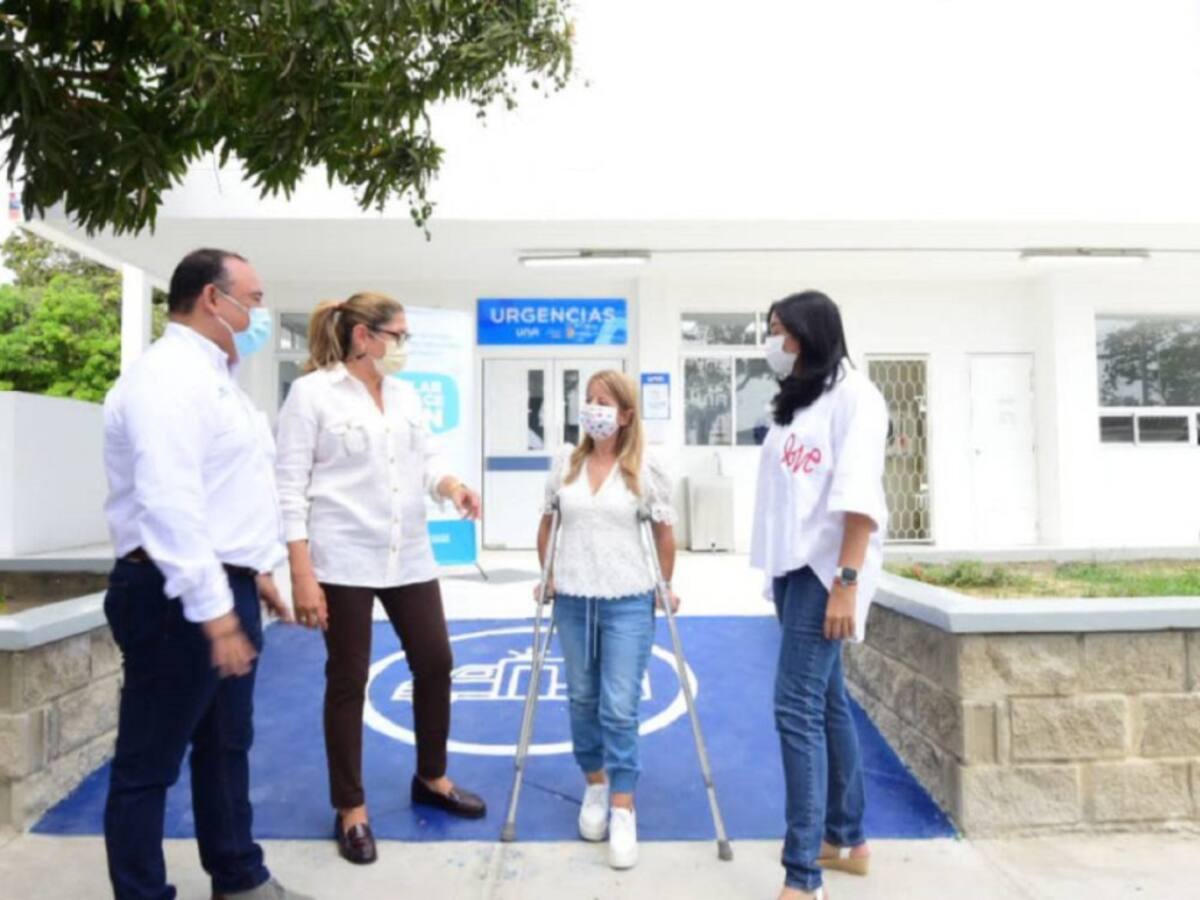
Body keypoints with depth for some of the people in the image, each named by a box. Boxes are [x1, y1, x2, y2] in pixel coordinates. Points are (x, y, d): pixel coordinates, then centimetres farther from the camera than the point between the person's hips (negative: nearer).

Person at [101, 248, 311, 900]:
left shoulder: (212, 377, 15)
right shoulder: (168, 378, -17)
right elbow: (169, 502, -26)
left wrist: (256, 569, 23)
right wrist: (212, 606, -27)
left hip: (224, 586, 11)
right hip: (179, 597, -11)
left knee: (226, 746, 21)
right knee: (149, 762, 5)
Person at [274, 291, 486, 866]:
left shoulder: (406, 395, 12)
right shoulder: (312, 392, -7)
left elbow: (427, 460, 12)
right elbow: (290, 487, -10)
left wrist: (453, 486, -12)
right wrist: (301, 574, -16)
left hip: (409, 557, 6)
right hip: (342, 560, -6)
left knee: (435, 663, 12)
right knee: (348, 682, 7)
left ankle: (431, 779, 35)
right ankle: (351, 809, 26)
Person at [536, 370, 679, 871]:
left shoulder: (646, 471, -6)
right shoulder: (565, 463, 3)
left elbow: (664, 533, 4)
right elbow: (547, 524, 14)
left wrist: (664, 589, 6)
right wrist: (547, 576, 13)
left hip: (629, 604, -3)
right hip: (573, 601, 3)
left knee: (620, 709, -3)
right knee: (582, 700, 14)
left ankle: (623, 811, 10)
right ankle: (595, 787, 33)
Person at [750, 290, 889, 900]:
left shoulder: (853, 394, -6)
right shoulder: (795, 401, 17)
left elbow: (858, 494, -17)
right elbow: (789, 491, 12)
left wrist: (848, 580, -23)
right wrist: (779, 574, 7)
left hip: (825, 568, -8)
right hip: (792, 567, 8)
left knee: (797, 705, -12)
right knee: (825, 699, 14)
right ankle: (848, 839, 28)